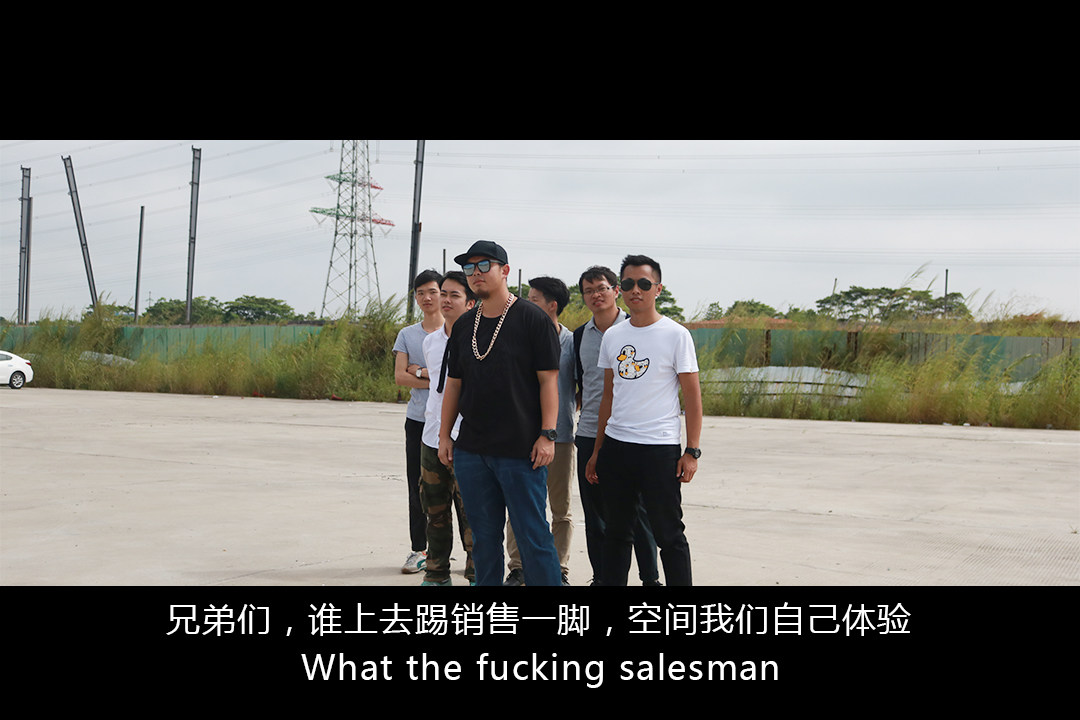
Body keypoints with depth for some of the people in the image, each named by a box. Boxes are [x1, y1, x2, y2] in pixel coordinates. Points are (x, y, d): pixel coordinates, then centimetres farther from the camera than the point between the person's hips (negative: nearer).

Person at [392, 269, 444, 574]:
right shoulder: (407, 334, 11)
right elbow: (400, 376, 1)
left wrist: (419, 371, -8)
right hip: (418, 419, 3)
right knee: (417, 488, 5)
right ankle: (419, 549, 14)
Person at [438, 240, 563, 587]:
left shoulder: (532, 319, -4)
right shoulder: (464, 325, 13)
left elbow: (548, 379, -7)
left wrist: (547, 434, -13)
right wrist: (444, 434, 13)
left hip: (521, 452, -6)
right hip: (471, 451, 6)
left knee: (533, 537, -3)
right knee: (484, 536, 11)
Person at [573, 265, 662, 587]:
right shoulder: (580, 336, 10)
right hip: (589, 436, 5)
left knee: (637, 511, 0)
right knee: (595, 513, 8)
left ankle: (650, 577, 10)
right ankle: (601, 577, 17)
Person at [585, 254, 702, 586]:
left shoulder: (676, 335, -4)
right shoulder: (612, 336, 10)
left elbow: (692, 397, -4)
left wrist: (692, 451, -10)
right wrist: (597, 452, 15)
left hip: (659, 449, -5)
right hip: (615, 446, 5)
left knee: (668, 534, 1)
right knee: (616, 532, 13)